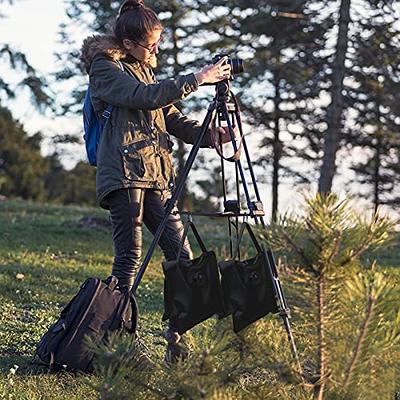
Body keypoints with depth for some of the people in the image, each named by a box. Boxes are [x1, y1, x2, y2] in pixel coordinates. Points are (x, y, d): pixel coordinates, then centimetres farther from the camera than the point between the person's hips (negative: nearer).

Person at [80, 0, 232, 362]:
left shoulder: (143, 69, 22)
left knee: (180, 253, 0)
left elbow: (172, 117, 19)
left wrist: (210, 135, 4)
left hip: (155, 175, 8)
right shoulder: (105, 68, -3)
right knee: (130, 255, -9)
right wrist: (198, 79, -20)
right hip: (124, 172, -8)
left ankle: (178, 339, 6)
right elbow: (145, 97, -19)